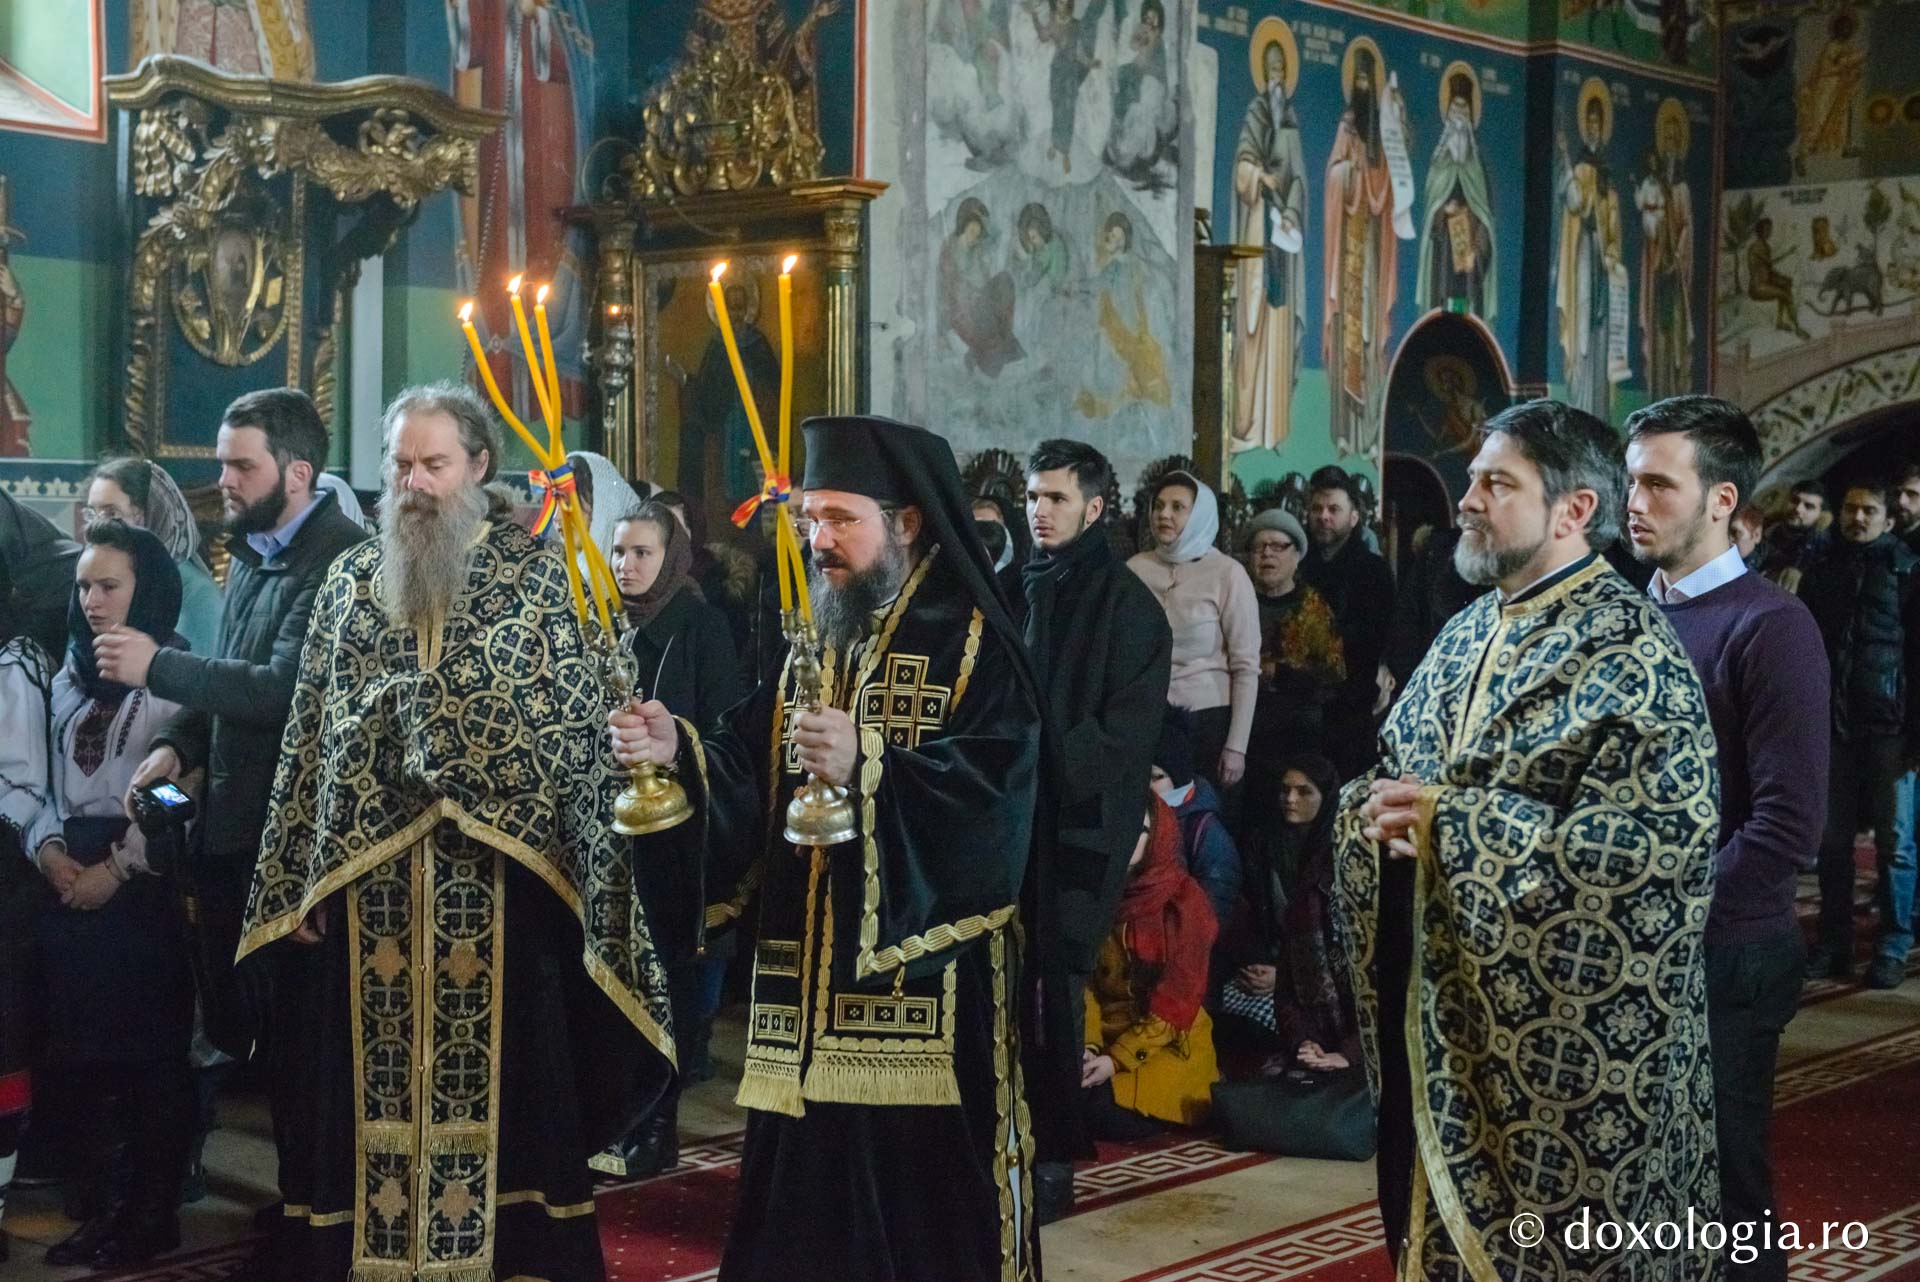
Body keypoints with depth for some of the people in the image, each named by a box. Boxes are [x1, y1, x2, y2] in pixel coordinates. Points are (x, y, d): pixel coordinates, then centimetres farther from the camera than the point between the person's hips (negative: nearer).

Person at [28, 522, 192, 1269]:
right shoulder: (72, 675, 16)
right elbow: (49, 780, 16)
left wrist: (118, 867, -14)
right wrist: (47, 848, -1)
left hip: (146, 888, -6)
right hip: (69, 885, 7)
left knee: (151, 1053, 0)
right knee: (74, 1052, 7)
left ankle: (153, 1213, 10)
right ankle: (98, 1207, 18)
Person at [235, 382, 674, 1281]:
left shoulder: (537, 576, 0)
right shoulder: (351, 581, 10)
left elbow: (578, 732, -2)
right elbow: (309, 734, 10)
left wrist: (583, 872, -7)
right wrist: (296, 877, 5)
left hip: (498, 877, -3)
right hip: (366, 877, 3)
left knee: (496, 1084, 2)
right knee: (375, 1083, 7)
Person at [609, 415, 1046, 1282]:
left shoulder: (973, 644, -3)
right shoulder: (813, 647, 16)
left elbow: (1000, 788, -18)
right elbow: (748, 775, 9)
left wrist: (869, 765, -28)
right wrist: (678, 750, -10)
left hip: (926, 981, -6)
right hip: (810, 978, 6)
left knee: (921, 1208, -3)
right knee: (806, 1194, 8)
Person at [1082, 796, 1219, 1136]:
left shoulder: (1183, 901, -12)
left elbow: (1177, 999, -15)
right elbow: (1084, 978, 2)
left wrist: (1118, 1059, -20)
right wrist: (1088, 1045, -15)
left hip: (1168, 1042, -4)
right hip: (1106, 1031, 4)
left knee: (1114, 1118, -27)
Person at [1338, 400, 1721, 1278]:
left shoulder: (1631, 648, -14)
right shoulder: (1467, 634, 10)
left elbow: (1666, 830, -26)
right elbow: (1390, 780, 18)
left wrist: (1452, 821, -23)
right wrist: (1383, 812, -9)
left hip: (1575, 1031, -7)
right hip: (1444, 1006, 8)